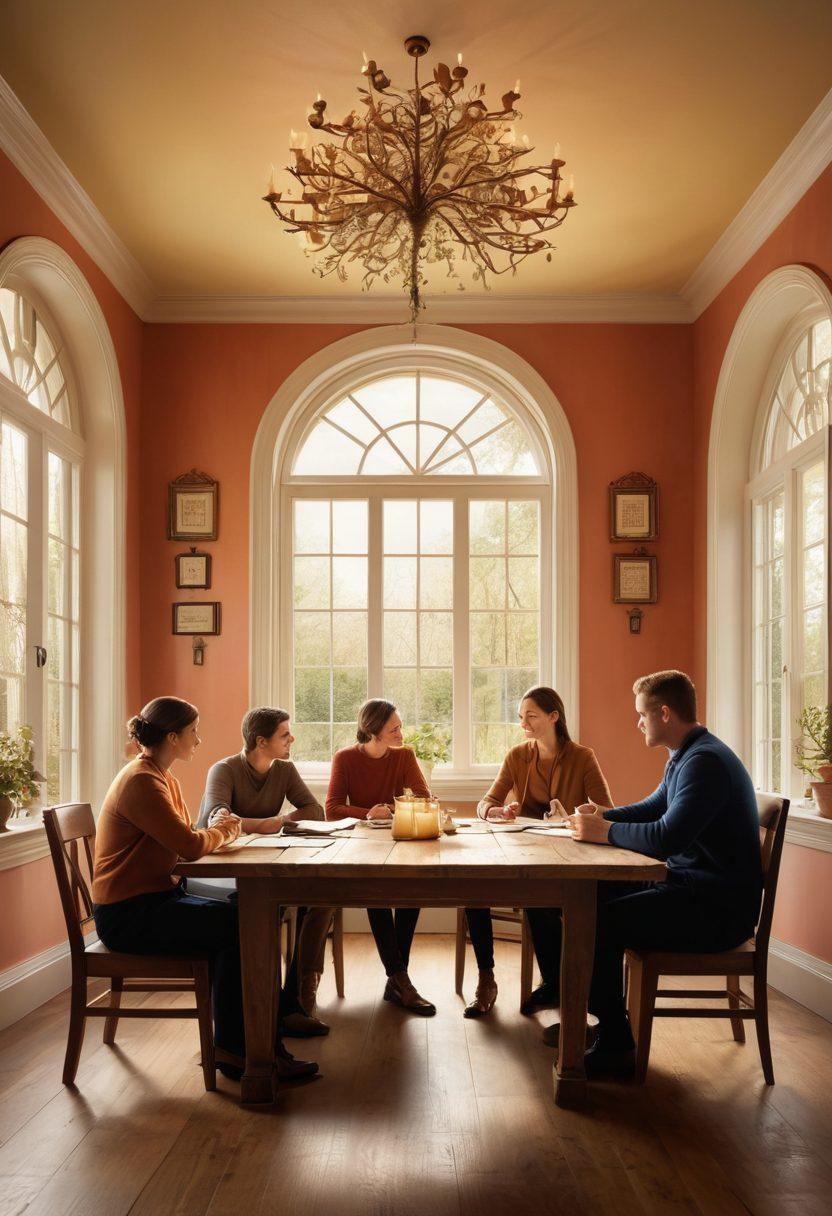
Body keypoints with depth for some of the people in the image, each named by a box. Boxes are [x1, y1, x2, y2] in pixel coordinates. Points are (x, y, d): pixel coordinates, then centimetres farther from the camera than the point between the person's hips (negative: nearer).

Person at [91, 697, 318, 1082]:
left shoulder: (162, 779, 14)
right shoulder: (141, 782, -19)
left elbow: (183, 837, 16)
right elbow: (190, 846, -25)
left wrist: (218, 830, -5)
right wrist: (220, 832, -4)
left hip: (155, 898, 10)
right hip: (128, 914, -10)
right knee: (239, 925, -18)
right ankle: (235, 1050, -5)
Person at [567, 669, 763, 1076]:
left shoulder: (705, 761, -22)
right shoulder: (684, 756, 13)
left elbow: (666, 837, -31)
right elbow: (653, 809, 25)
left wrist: (605, 832, -16)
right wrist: (601, 817, 6)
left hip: (720, 908, -11)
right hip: (693, 886, 11)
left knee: (598, 922, -18)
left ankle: (615, 1047, -4)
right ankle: (593, 1017, 20)